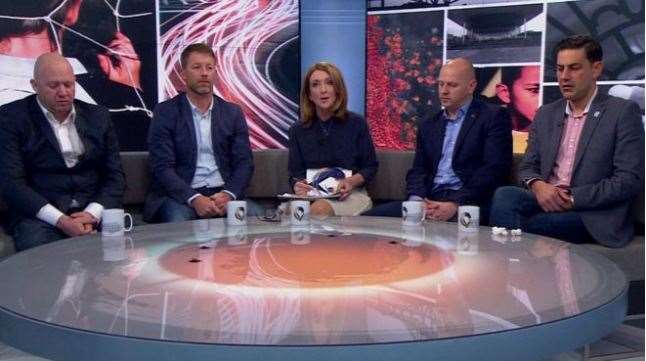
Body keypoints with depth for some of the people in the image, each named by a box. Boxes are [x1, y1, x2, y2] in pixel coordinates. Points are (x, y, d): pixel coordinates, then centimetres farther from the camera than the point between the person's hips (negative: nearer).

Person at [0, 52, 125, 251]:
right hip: (39, 215, -2)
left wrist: (93, 213, -11)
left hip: (93, 211, 3)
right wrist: (60, 220, -18)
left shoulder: (97, 116, 10)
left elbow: (115, 175, 8)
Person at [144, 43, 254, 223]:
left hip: (223, 193, 3)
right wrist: (194, 199, -21)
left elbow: (244, 162, 5)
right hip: (181, 195, -3)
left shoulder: (233, 113, 11)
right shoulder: (165, 112, 2)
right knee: (177, 221, -33)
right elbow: (162, 166, -6)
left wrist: (228, 194, -15)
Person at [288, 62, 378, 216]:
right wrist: (297, 185, -14)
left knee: (320, 209, -37)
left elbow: (370, 166, 9)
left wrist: (352, 181, -13)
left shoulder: (357, 123, 5)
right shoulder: (298, 130, 11)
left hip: (351, 194, -2)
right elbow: (295, 172, 11)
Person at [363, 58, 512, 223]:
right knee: (368, 218, -15)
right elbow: (418, 170, 15)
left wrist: (455, 204, -18)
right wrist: (417, 200, -7)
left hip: (468, 203, -5)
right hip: (430, 201, 6)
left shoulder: (494, 117, 4)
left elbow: (493, 169, -7)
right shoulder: (429, 125, 22)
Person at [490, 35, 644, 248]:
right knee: (504, 195, -28)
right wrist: (537, 185, -9)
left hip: (592, 215, -4)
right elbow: (528, 166, 16)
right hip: (545, 201, 5)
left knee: (525, 226, -32)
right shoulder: (545, 114, 17)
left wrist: (572, 199, -14)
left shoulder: (623, 112, 1)